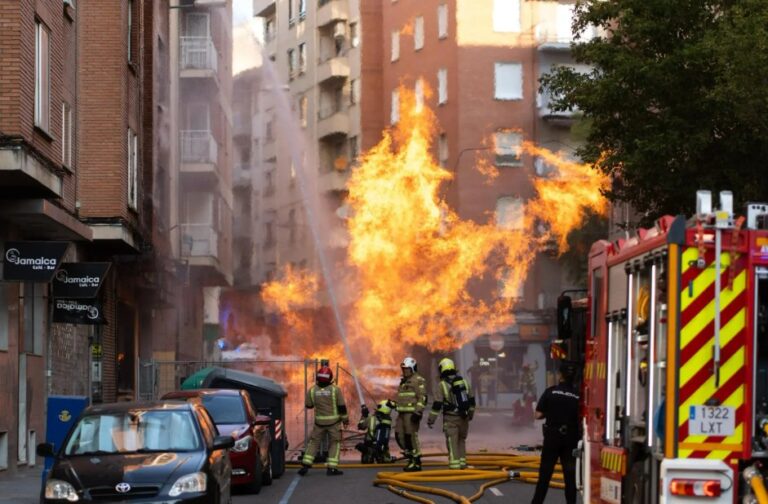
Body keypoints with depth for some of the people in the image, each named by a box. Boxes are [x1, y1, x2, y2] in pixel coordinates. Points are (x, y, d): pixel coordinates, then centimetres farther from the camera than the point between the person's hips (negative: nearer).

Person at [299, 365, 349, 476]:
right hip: (334, 421, -2)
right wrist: (345, 418, 7)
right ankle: (332, 468, 1)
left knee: (313, 442, 13)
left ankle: (305, 465, 5)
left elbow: (309, 405, 6)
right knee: (335, 443, 8)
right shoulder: (335, 390, -11)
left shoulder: (312, 391, -6)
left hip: (319, 421, 2)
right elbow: (342, 406, -6)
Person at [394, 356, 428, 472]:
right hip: (402, 413, 9)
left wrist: (418, 412, -23)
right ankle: (410, 456, 14)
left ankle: (416, 462, -5)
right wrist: (399, 412, 25)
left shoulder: (418, 380, -8)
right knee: (399, 435, 4)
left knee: (411, 436, -10)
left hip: (412, 413, -9)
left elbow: (422, 397, -15)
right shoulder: (404, 381, 21)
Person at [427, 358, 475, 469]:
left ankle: (454, 464, -10)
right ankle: (462, 462, 15)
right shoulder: (464, 382, 6)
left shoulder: (442, 385, -9)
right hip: (464, 417, 5)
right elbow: (471, 400, 13)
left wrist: (431, 420, -6)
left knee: (452, 441, -3)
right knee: (461, 440, 17)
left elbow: (437, 405, -11)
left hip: (451, 418, -5)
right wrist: (471, 413, 26)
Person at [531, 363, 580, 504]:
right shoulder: (578, 395, -5)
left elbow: (538, 415, -7)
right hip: (571, 438, 1)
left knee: (545, 472, 5)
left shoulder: (551, 392, -7)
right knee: (569, 474, 7)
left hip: (552, 436, -1)